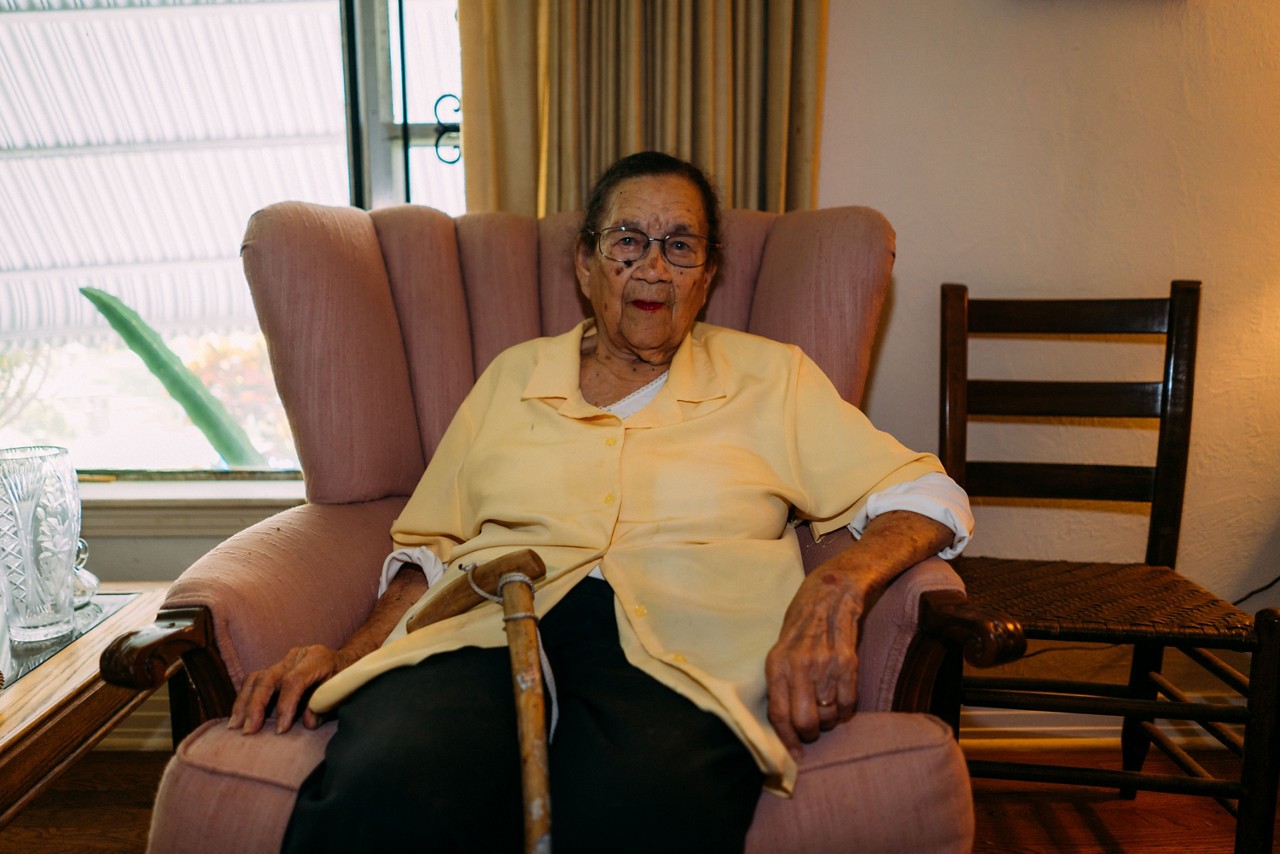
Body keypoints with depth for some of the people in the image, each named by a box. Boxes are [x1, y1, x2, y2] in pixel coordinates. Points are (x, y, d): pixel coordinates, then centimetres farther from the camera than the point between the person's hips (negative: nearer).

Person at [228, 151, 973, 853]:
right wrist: (349, 653, 5)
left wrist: (834, 589, -8)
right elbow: (431, 547, 23)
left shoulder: (771, 379, 18)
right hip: (489, 625, 2)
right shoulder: (514, 375, 23)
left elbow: (927, 496, 13)